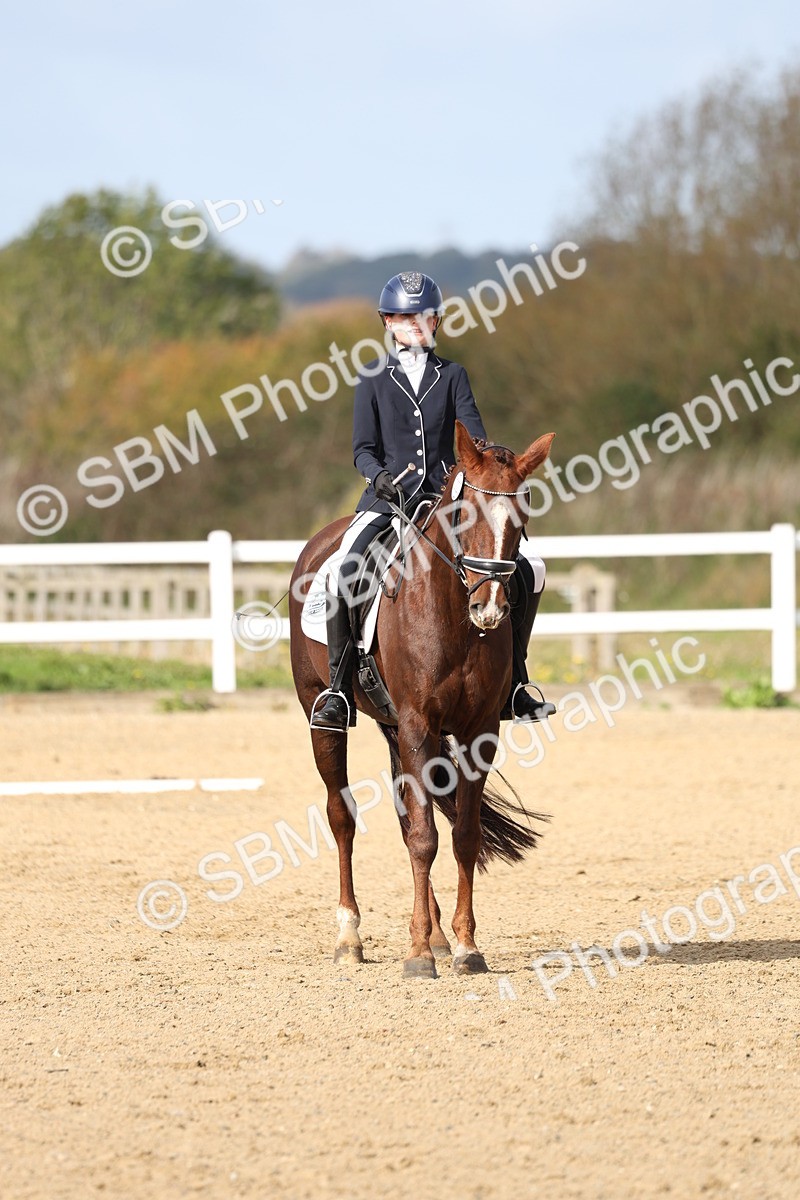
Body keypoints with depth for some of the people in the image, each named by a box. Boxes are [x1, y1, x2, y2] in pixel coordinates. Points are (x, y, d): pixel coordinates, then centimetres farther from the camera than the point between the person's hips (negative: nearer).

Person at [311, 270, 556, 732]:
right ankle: (339, 691, -21)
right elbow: (364, 449, 3)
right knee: (344, 573, -29)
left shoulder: (452, 376, 10)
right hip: (389, 498, -2)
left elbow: (475, 438, 0)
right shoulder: (374, 379, 7)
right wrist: (380, 476, -19)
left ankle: (511, 684, 5)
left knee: (524, 576, -10)